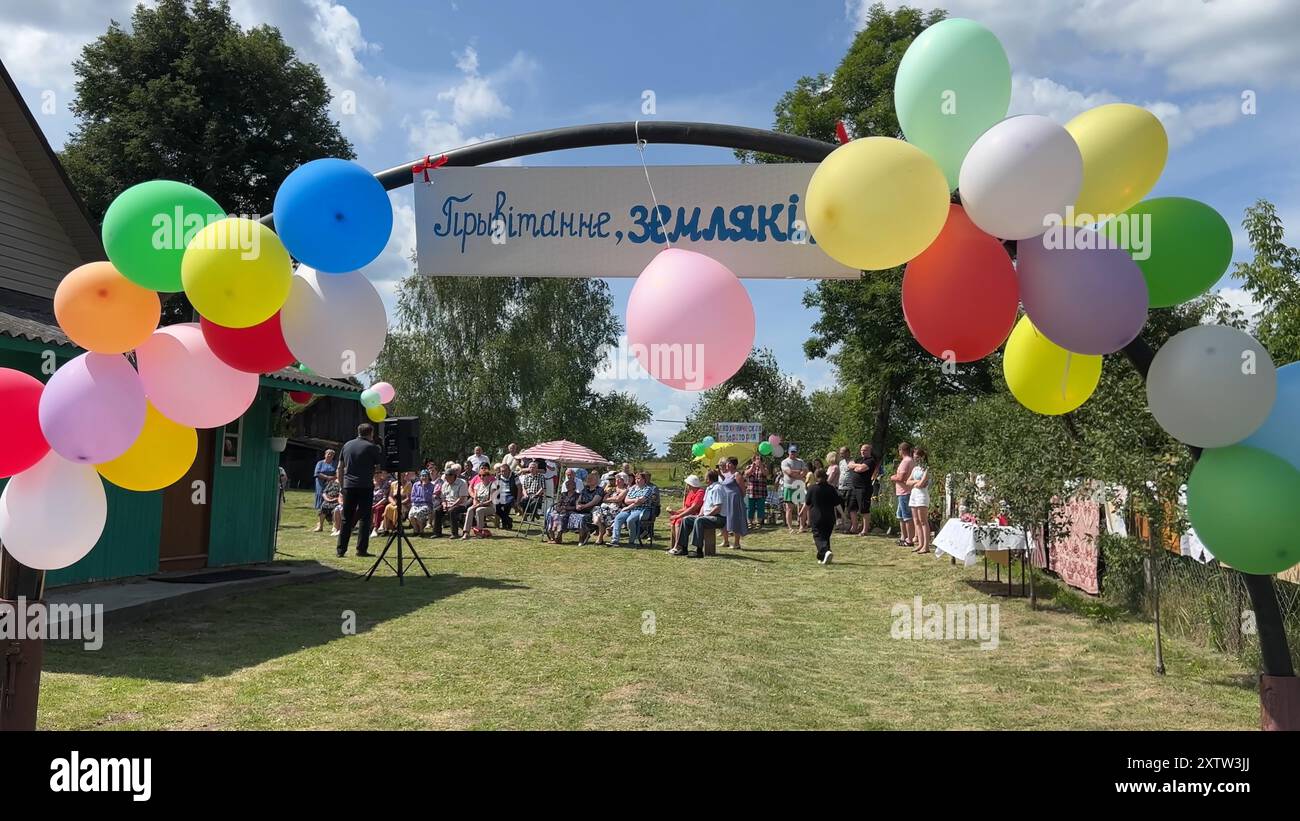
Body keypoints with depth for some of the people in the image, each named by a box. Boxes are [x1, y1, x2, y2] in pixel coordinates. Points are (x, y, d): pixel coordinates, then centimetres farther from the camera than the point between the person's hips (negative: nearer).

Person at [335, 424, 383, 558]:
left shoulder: (347, 445, 11)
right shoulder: (371, 447, -5)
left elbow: (340, 468, 13)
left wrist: (342, 485, 18)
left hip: (349, 486, 5)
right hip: (365, 486, -5)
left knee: (346, 519, 9)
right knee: (364, 518, 1)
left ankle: (341, 549, 9)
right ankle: (361, 549, 0)